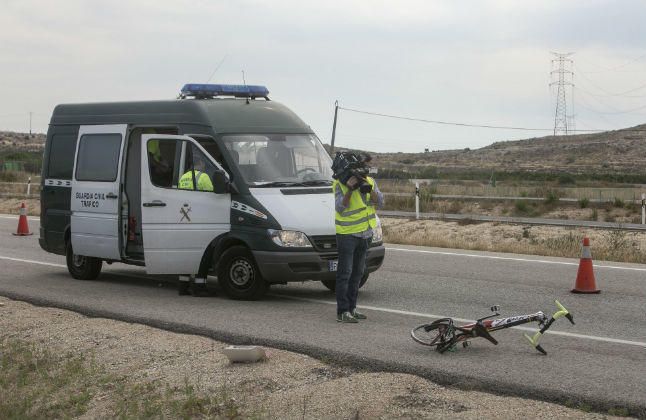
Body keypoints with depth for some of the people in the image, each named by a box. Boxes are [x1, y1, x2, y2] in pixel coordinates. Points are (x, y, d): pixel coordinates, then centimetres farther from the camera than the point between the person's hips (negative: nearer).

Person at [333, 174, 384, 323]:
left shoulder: (370, 181, 6)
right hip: (347, 234, -6)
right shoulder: (339, 184, -10)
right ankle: (342, 312, -8)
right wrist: (349, 189, -30)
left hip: (365, 234, 6)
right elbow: (340, 207, -20)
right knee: (345, 272, -8)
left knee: (358, 272, 13)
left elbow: (380, 202, -4)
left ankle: (351, 308, 22)